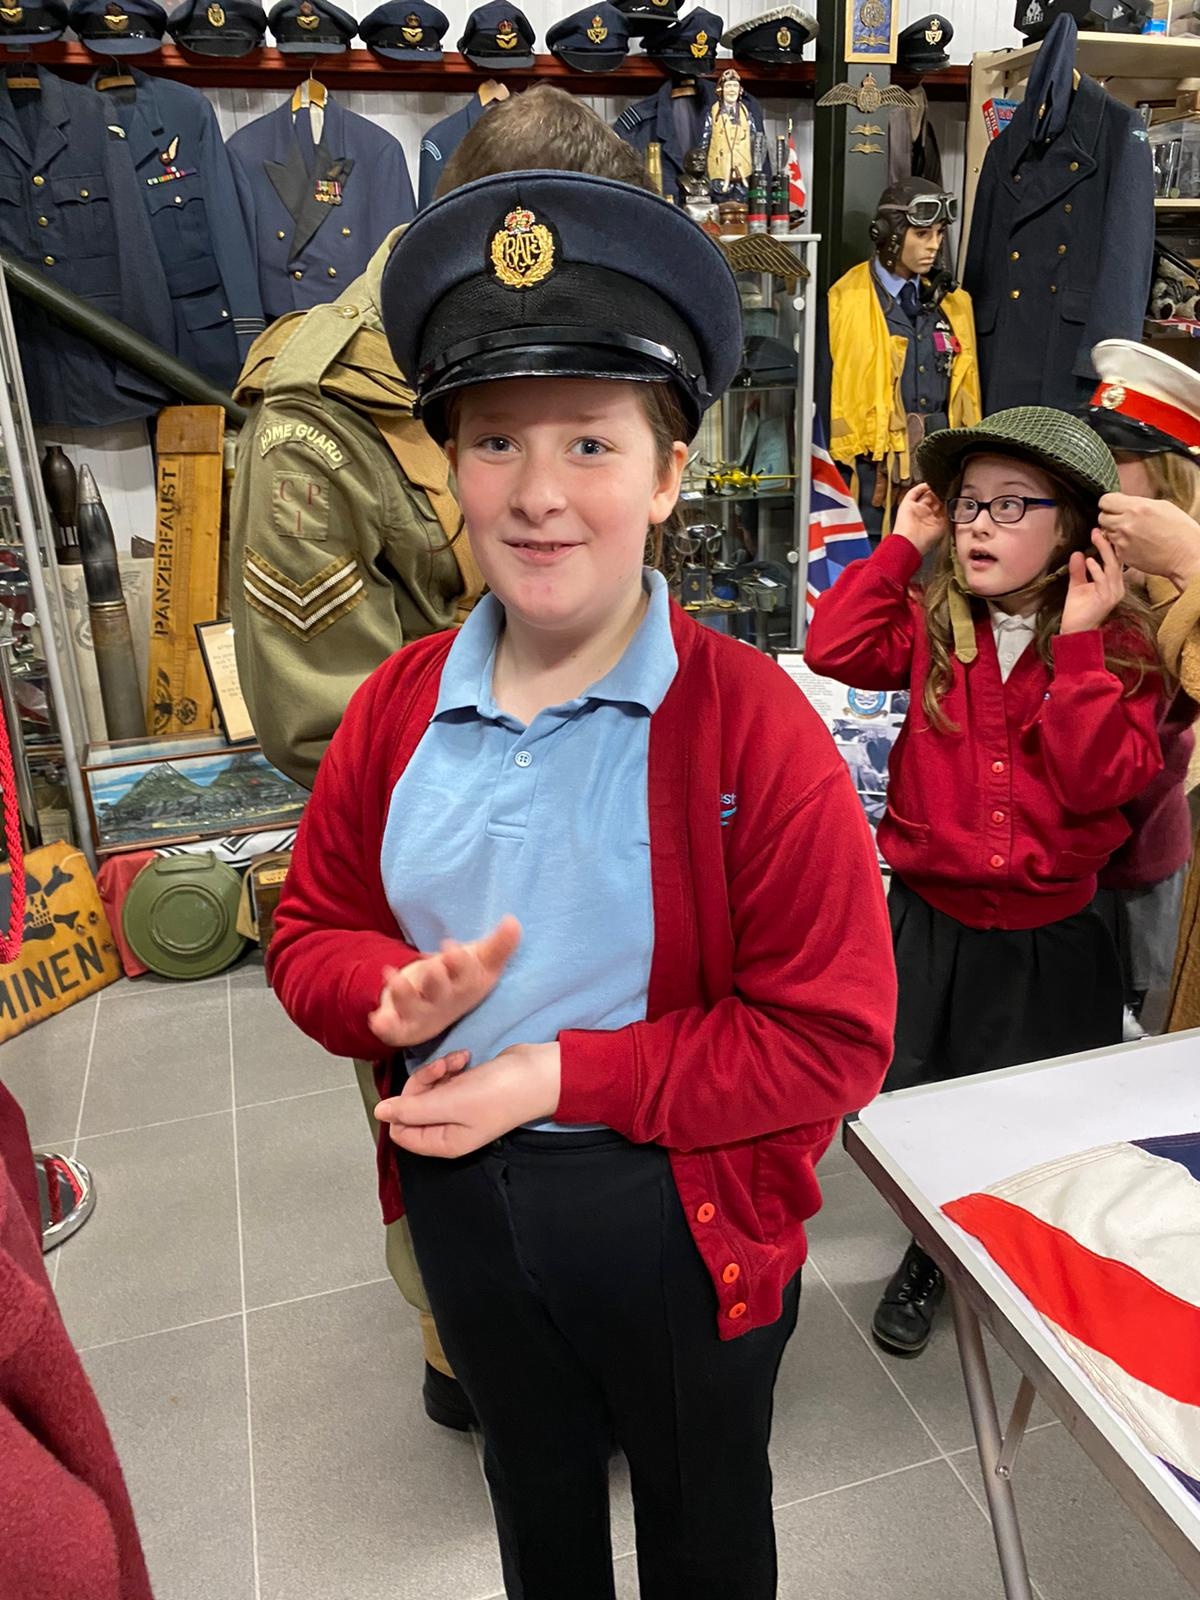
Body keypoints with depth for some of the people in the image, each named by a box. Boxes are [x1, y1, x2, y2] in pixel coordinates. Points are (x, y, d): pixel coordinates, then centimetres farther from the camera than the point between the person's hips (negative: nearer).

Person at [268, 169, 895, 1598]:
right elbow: (310, 933, 3)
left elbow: (834, 1041, -21)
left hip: (679, 1209, -3)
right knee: (534, 1483, 34)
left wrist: (561, 1075, -24)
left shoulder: (751, 726, -22)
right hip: (457, 1190, 4)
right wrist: (393, 996, -20)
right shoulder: (398, 708, -8)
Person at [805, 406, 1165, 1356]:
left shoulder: (1119, 645, -5)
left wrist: (1079, 645, -21)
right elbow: (834, 649, -18)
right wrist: (903, 545, -12)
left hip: (1051, 939, -1)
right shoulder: (935, 626, 0)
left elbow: (1103, 782, -18)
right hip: (930, 920, 1)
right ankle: (932, 1253, 44)